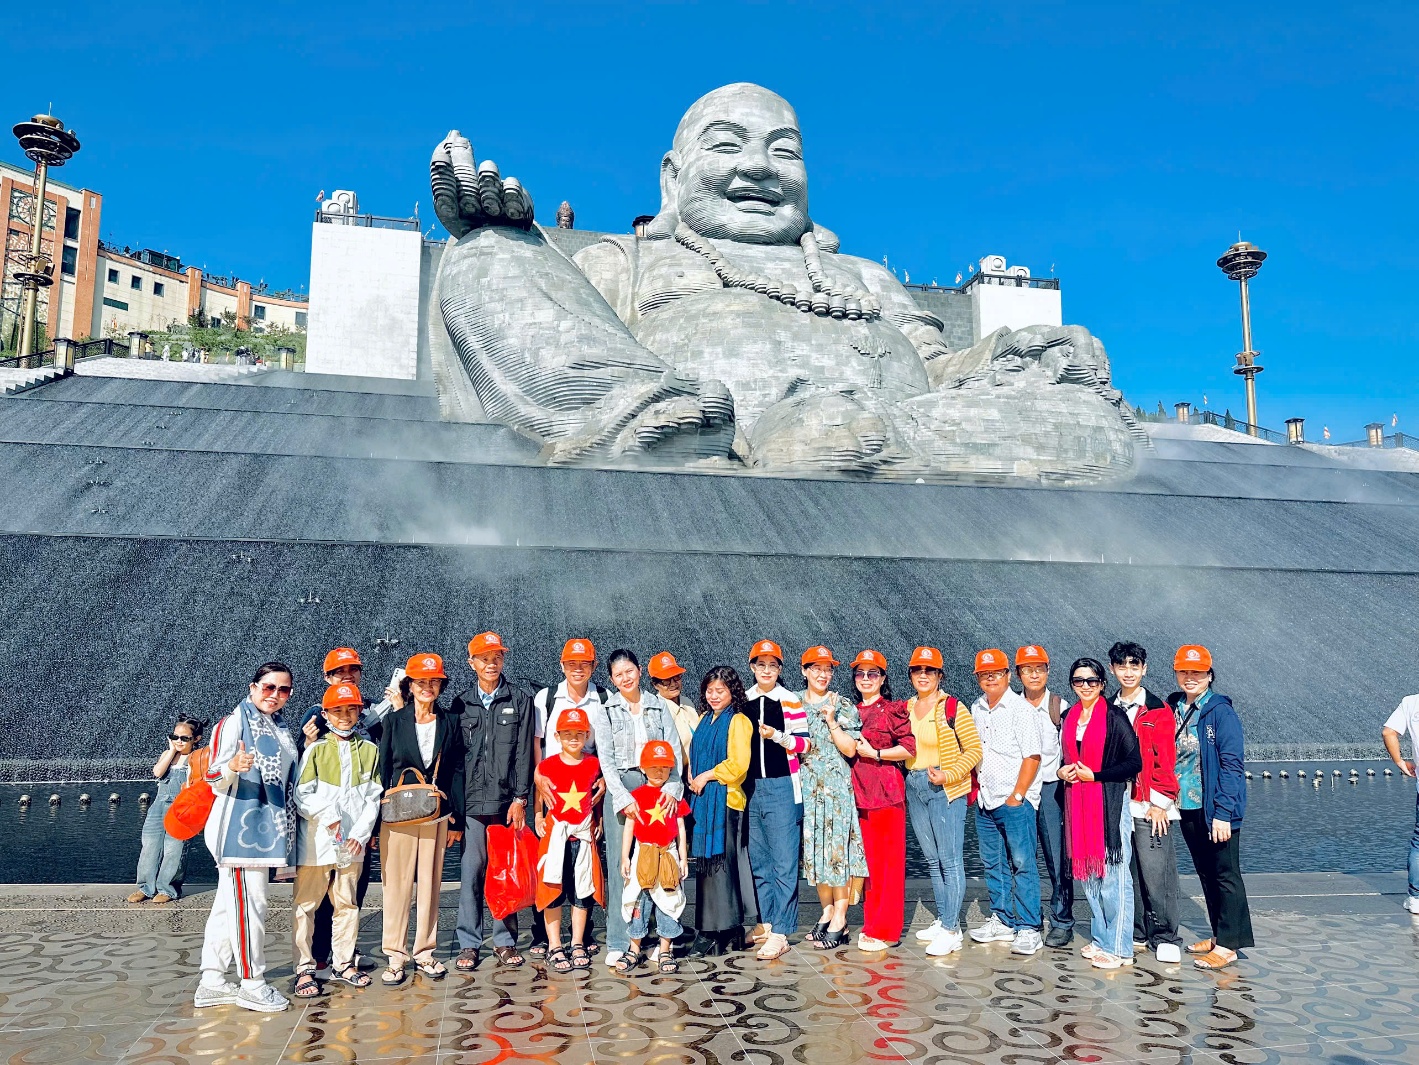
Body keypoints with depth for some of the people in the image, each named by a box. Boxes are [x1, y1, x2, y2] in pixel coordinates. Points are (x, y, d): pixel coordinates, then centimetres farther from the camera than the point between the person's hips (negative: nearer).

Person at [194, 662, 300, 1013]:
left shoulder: (281, 728, 17)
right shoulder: (235, 721, -7)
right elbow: (213, 774, -14)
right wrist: (232, 767, -33)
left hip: (266, 826, 8)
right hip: (240, 823, -8)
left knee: (229, 903, 13)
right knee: (248, 903, -6)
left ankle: (212, 983, 19)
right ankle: (252, 983, 3)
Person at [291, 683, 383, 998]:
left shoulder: (369, 750, 6)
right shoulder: (316, 749, 0)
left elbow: (373, 797, 4)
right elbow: (302, 795, -5)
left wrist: (360, 833, -5)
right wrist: (329, 816, -16)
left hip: (353, 841, 2)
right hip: (316, 840, -2)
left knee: (347, 903, 11)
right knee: (305, 904, 2)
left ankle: (343, 962, 23)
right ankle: (304, 968, 12)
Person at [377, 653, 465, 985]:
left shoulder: (450, 723, 6)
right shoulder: (394, 721, 2)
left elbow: (457, 771, 7)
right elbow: (382, 769, 2)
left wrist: (457, 819, 3)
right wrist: (378, 818, -3)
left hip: (436, 815, 2)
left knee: (430, 883, 6)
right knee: (397, 883, 1)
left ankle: (424, 952, 19)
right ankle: (395, 955, 12)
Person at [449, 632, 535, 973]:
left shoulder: (520, 701, 6)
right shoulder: (461, 704, 9)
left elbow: (524, 752, 1)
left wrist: (520, 797, -5)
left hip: (508, 800, -1)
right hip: (471, 801, 1)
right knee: (471, 873, 1)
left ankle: (505, 941, 15)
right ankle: (468, 944, 11)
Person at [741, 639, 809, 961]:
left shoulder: (790, 701, -3)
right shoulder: (743, 702, 9)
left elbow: (803, 743, -4)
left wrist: (777, 735, -18)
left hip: (782, 788, -4)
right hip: (751, 789, 5)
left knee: (784, 862, -5)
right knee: (758, 860, 11)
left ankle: (780, 932, -2)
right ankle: (766, 921, 22)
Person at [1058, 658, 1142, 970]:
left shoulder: (1114, 717, -7)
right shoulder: (1070, 717, 11)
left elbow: (1134, 762, -11)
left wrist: (1094, 775, -13)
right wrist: (1063, 770, 2)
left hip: (1110, 801, -6)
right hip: (1078, 801, 6)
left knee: (1112, 874, -4)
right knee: (1088, 873, 11)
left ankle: (1118, 947, 4)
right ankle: (1100, 938, 23)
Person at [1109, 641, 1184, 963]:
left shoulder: (1158, 710, -2)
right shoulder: (1108, 710, 12)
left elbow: (1165, 760, -5)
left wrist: (1160, 803, -9)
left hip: (1150, 807, -4)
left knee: (1155, 873, -5)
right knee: (1127, 872, 9)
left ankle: (1165, 937, 8)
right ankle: (1136, 933, 20)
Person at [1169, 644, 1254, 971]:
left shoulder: (1221, 711, -12)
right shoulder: (1171, 709, 5)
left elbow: (1232, 763, -15)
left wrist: (1223, 812, -18)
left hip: (1216, 809, -6)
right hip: (1187, 807, 6)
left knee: (1225, 874, 2)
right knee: (1205, 873, 16)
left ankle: (1227, 945, 9)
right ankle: (1219, 933, 29)